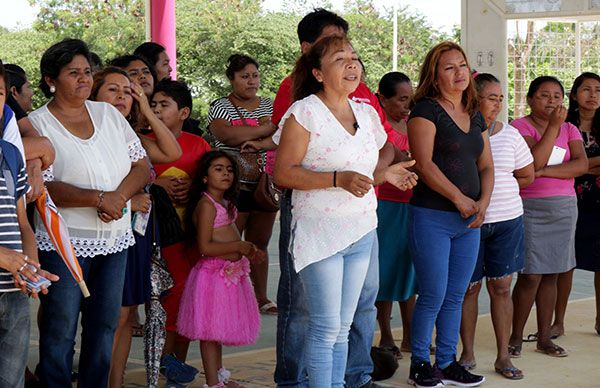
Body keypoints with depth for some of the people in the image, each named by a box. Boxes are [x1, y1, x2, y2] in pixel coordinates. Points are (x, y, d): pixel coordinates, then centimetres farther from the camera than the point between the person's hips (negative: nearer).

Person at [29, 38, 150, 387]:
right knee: (61, 332, 0)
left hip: (115, 240, 5)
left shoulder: (108, 114, 11)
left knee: (105, 326, 11)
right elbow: (42, 188, -15)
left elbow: (143, 167, 8)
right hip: (64, 243, -5)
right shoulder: (38, 125, -5)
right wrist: (99, 198, -22)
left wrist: (118, 197, -12)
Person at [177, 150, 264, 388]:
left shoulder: (225, 203, 13)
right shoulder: (206, 205, -17)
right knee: (211, 330, -2)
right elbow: (205, 247, -23)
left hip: (230, 274, 10)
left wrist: (248, 251, 8)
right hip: (213, 273, -10)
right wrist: (240, 246, -18)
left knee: (218, 329, 20)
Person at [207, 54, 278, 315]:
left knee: (259, 243, 10)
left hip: (264, 184, 4)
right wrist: (268, 128, -14)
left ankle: (261, 297, 16)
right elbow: (227, 134, -20)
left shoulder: (269, 106, 15)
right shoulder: (221, 107, 0)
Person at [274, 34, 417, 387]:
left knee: (343, 326, 11)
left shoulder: (366, 112, 10)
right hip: (320, 232, -6)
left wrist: (383, 174, 2)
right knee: (326, 327, -7)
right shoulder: (304, 112, -10)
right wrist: (339, 179, -22)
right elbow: (283, 173, -14)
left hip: (362, 231, 6)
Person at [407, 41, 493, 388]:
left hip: (469, 221, 7)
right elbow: (424, 163, -15)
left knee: (455, 297, 11)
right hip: (432, 217, -7)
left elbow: (486, 165, 16)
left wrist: (483, 201, -2)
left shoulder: (475, 116, 16)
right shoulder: (426, 111, -7)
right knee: (434, 296, -3)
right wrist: (459, 198, -14)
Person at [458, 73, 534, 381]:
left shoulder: (510, 134, 5)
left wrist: (494, 184, 3)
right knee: (469, 286, 5)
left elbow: (527, 176, 13)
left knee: (501, 286, 6)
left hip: (507, 220, 3)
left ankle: (503, 356, 13)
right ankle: (468, 353, 18)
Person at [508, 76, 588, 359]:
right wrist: (553, 126, -19)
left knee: (551, 274, 8)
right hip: (531, 208, -5)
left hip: (564, 208, 5)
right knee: (530, 276, -7)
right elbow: (533, 163, -20)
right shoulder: (520, 126, -5)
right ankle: (516, 337, 7)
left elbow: (581, 165, -6)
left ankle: (544, 337, 15)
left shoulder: (570, 130, 10)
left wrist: (545, 171, -16)